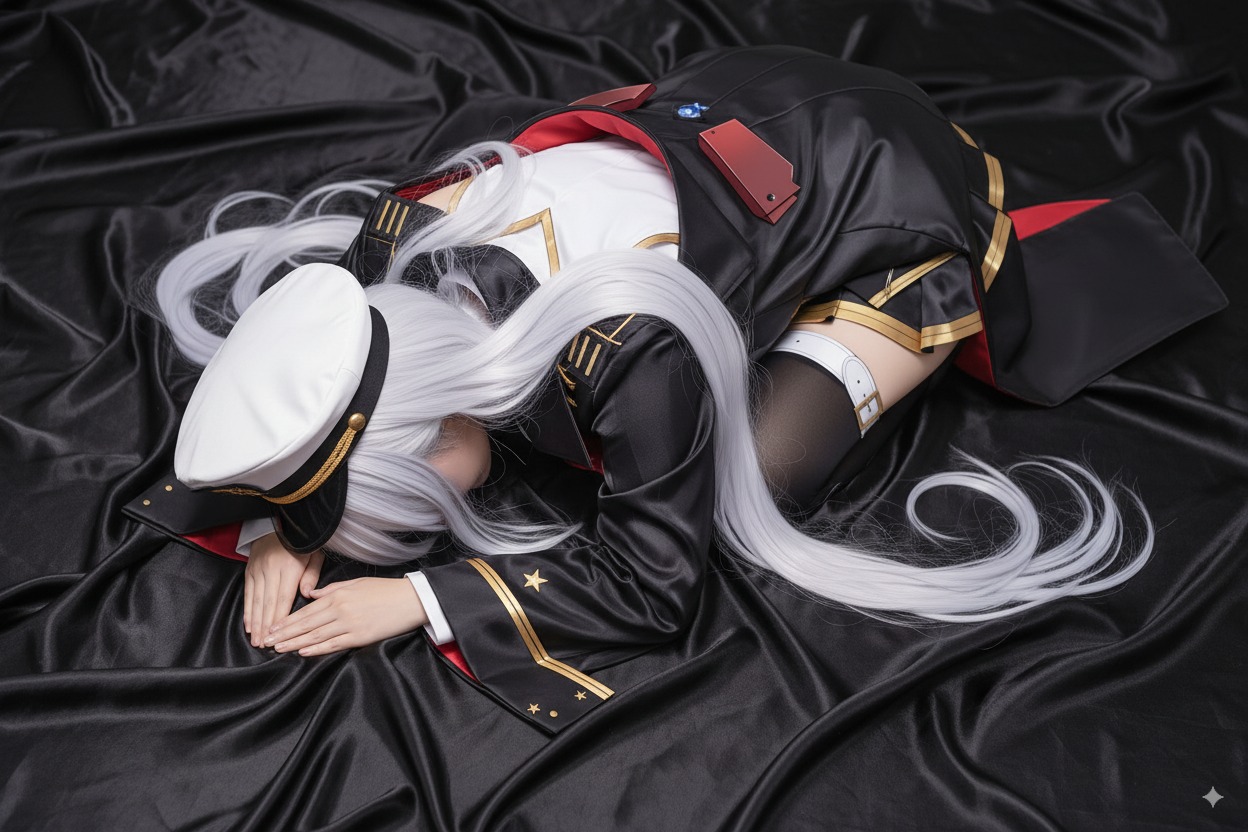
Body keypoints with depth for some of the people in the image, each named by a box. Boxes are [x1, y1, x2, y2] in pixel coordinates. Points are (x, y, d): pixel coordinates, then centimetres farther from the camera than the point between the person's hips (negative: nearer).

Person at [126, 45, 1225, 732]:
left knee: (745, 487, -7)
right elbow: (307, 352, -3)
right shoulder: (401, 237, -22)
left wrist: (421, 598, -32)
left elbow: (649, 581, -29)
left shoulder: (633, 352, -42)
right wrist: (283, 523, -19)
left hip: (901, 209, -6)